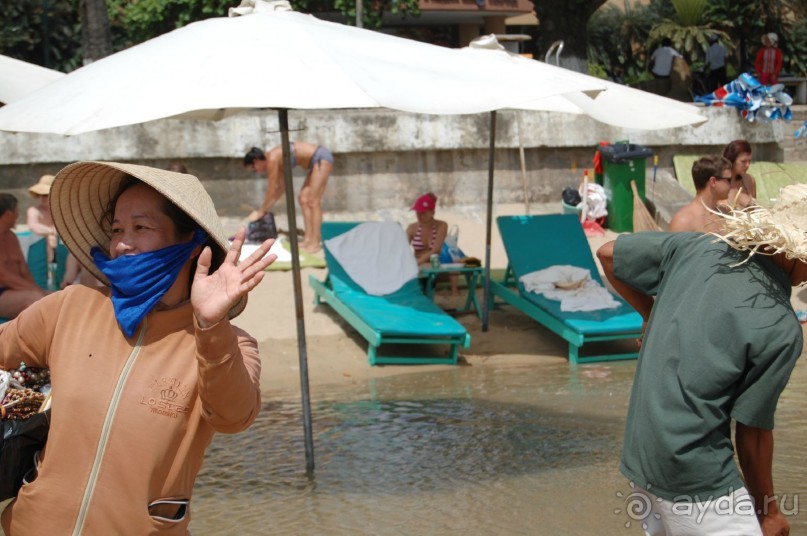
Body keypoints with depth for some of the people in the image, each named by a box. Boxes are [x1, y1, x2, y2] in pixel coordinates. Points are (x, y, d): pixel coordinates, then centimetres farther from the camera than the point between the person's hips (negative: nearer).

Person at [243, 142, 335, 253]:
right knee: (304, 200, 9)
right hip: (316, 161, 10)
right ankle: (309, 239, 8)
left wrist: (261, 212, 0)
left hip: (322, 158, -10)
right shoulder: (276, 160, 10)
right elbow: (281, 188, 17)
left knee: (313, 201, -10)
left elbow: (271, 190, -11)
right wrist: (264, 209, 19)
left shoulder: (272, 159, -16)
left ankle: (315, 243, -10)